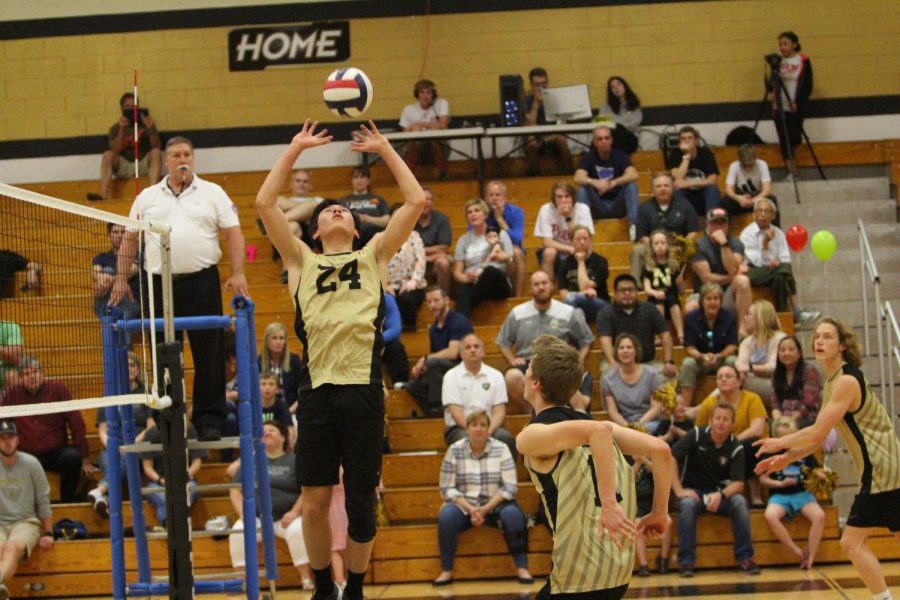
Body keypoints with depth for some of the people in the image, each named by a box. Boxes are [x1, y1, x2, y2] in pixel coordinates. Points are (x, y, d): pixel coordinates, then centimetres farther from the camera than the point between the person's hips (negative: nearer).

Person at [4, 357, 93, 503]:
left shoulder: (57, 388, -2)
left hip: (56, 452, 0)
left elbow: (75, 421, -1)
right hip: (27, 456, 0)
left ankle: (68, 502, -14)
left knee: (72, 457, -31)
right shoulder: (12, 395, 1)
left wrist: (85, 459, -3)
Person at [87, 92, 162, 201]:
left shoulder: (145, 124, 9)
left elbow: (157, 147, -4)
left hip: (144, 164, -1)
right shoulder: (115, 128, 9)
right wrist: (121, 129, -18)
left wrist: (150, 128, -20)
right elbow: (115, 151, -7)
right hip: (124, 167, 1)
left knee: (156, 153, -28)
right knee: (108, 155, -26)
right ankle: (103, 195, -41)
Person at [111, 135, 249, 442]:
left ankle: (209, 422, 1)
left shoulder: (212, 193, 8)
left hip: (202, 281, -2)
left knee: (209, 356, -4)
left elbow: (233, 233, 3)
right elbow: (129, 240, 15)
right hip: (160, 284, 2)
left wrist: (238, 273, -8)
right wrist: (121, 279, 8)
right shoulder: (147, 197, 13)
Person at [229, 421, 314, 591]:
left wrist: (295, 511, -13)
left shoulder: (294, 461, 11)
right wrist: (243, 512, -4)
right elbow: (235, 490, 13)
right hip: (256, 517, 2)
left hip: (285, 518, -2)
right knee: (238, 532, -29)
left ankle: (306, 580, -29)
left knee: (297, 530, -34)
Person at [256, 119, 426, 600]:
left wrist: (383, 148, 16)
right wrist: (295, 149, 15)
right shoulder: (302, 261, 17)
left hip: (363, 390, 0)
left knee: (360, 504, 4)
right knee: (315, 502, 1)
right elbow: (264, 203, 11)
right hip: (318, 390, 0)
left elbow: (417, 202, 11)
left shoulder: (373, 257, 17)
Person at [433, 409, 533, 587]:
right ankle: (447, 571, -21)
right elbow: (447, 489, -4)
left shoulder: (501, 449, -2)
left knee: (513, 515, -32)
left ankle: (522, 568, -22)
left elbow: (510, 487, -7)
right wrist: (470, 509, -18)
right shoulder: (454, 450, -1)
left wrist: (485, 509, -18)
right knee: (446, 516, -31)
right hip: (464, 505, 0)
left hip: (495, 504, 0)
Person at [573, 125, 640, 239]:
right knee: (583, 188, -23)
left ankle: (633, 226, -30)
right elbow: (578, 178, -19)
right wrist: (594, 182, -40)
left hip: (618, 207, 0)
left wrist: (613, 183, -38)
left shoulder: (620, 156, -3)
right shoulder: (588, 157, -2)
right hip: (597, 208, 0)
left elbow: (633, 175, -22)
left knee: (631, 184, -24)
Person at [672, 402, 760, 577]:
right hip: (693, 491, -1)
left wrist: (720, 495, -32)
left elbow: (738, 483, -12)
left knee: (739, 502, -29)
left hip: (720, 493, 1)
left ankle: (744, 557, -18)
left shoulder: (736, 447, -6)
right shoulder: (696, 435, -10)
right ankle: (686, 561, -27)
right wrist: (679, 490, -18)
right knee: (687, 504, -34)